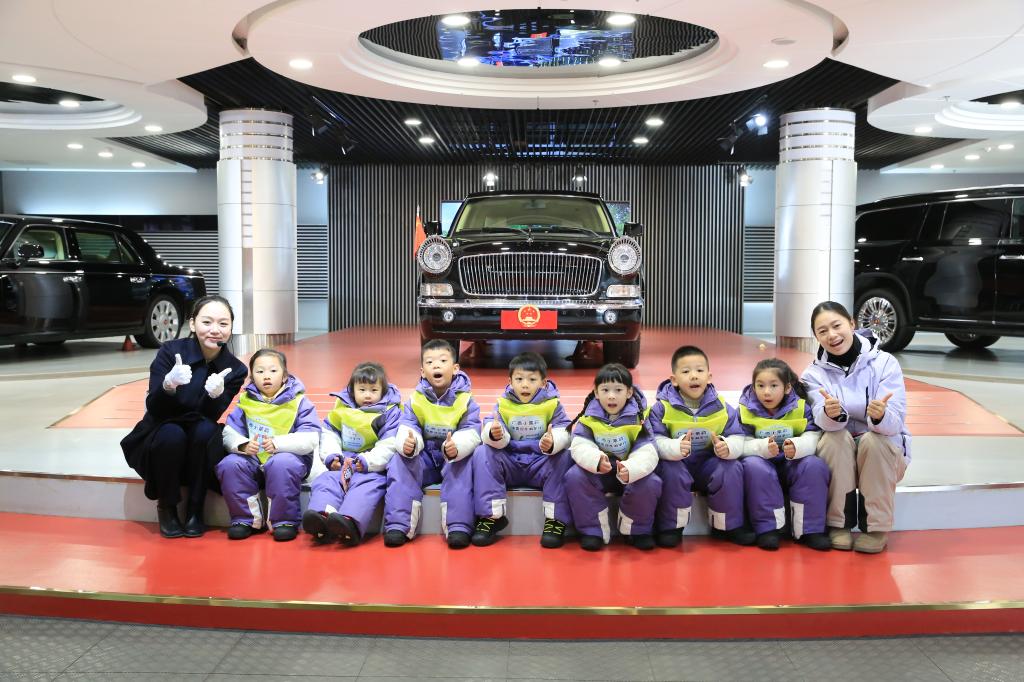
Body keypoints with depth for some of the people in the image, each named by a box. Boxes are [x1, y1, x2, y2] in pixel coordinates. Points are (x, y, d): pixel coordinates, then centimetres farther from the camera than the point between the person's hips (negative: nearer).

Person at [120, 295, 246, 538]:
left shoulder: (234, 369, -9)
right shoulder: (171, 351, -15)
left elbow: (211, 416, -15)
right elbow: (154, 410, -19)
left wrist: (215, 394, -37)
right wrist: (168, 385, -41)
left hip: (198, 446, 1)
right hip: (157, 441, -1)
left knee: (206, 429, -30)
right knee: (172, 434, -33)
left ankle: (195, 510, -13)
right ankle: (166, 508, -8)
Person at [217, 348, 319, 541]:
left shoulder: (298, 402, -2)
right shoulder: (246, 401, 9)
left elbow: (311, 439, -12)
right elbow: (229, 431, 4)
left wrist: (278, 444, -27)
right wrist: (242, 445, -20)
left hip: (287, 456, -4)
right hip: (252, 460, 4)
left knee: (282, 464, -36)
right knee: (229, 465, -24)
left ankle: (285, 521, -18)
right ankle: (246, 519, -7)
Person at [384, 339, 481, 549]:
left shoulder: (465, 400, -9)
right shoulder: (415, 400, -2)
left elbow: (471, 434, -19)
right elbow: (407, 428, -13)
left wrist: (456, 447, -42)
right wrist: (407, 444, -39)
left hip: (454, 457, -2)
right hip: (424, 458, 2)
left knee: (462, 466, -33)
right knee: (400, 462, -24)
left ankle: (458, 526, -30)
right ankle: (398, 525, -22)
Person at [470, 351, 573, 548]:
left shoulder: (552, 404, -2)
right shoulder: (503, 404, 1)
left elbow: (564, 431, -15)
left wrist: (553, 443, -39)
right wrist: (494, 434, -37)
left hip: (541, 462, -1)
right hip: (510, 462, 2)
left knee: (564, 457, -30)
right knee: (483, 453, -23)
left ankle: (556, 519, -20)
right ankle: (492, 516, -18)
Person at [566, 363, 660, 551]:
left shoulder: (637, 419, -12)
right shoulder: (589, 418, -8)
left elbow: (647, 453, -21)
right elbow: (579, 447, -18)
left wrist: (630, 470, -43)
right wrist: (597, 460, -40)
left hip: (630, 473, -1)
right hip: (595, 471, 1)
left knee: (650, 484, -28)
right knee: (574, 477, -27)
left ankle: (636, 530, 0)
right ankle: (593, 530, -10)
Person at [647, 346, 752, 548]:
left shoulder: (722, 407, -2)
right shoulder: (662, 407, -9)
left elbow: (738, 438, -3)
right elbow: (655, 441, -17)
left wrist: (728, 447, -28)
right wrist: (675, 448, -38)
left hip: (709, 464, 2)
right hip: (676, 463, -2)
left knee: (732, 469, -25)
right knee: (671, 471, -34)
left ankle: (728, 524, -1)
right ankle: (671, 526, -11)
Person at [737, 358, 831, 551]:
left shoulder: (800, 407, -2)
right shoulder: (746, 410, -5)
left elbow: (812, 437, -14)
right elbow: (742, 444, -14)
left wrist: (797, 447, -36)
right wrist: (763, 447, -35)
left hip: (792, 466, 1)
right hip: (762, 465, -1)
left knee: (815, 466, -27)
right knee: (754, 466, -34)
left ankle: (809, 530, -17)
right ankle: (767, 528, -23)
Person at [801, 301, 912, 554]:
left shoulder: (885, 363, -11)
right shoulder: (814, 374, -5)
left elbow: (894, 424, -22)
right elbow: (824, 422, -23)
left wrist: (880, 416, -46)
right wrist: (831, 413, -48)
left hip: (883, 455, -1)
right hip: (838, 454, 1)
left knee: (872, 439, -32)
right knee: (835, 437, -30)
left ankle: (876, 527, -16)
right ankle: (839, 524, -16)